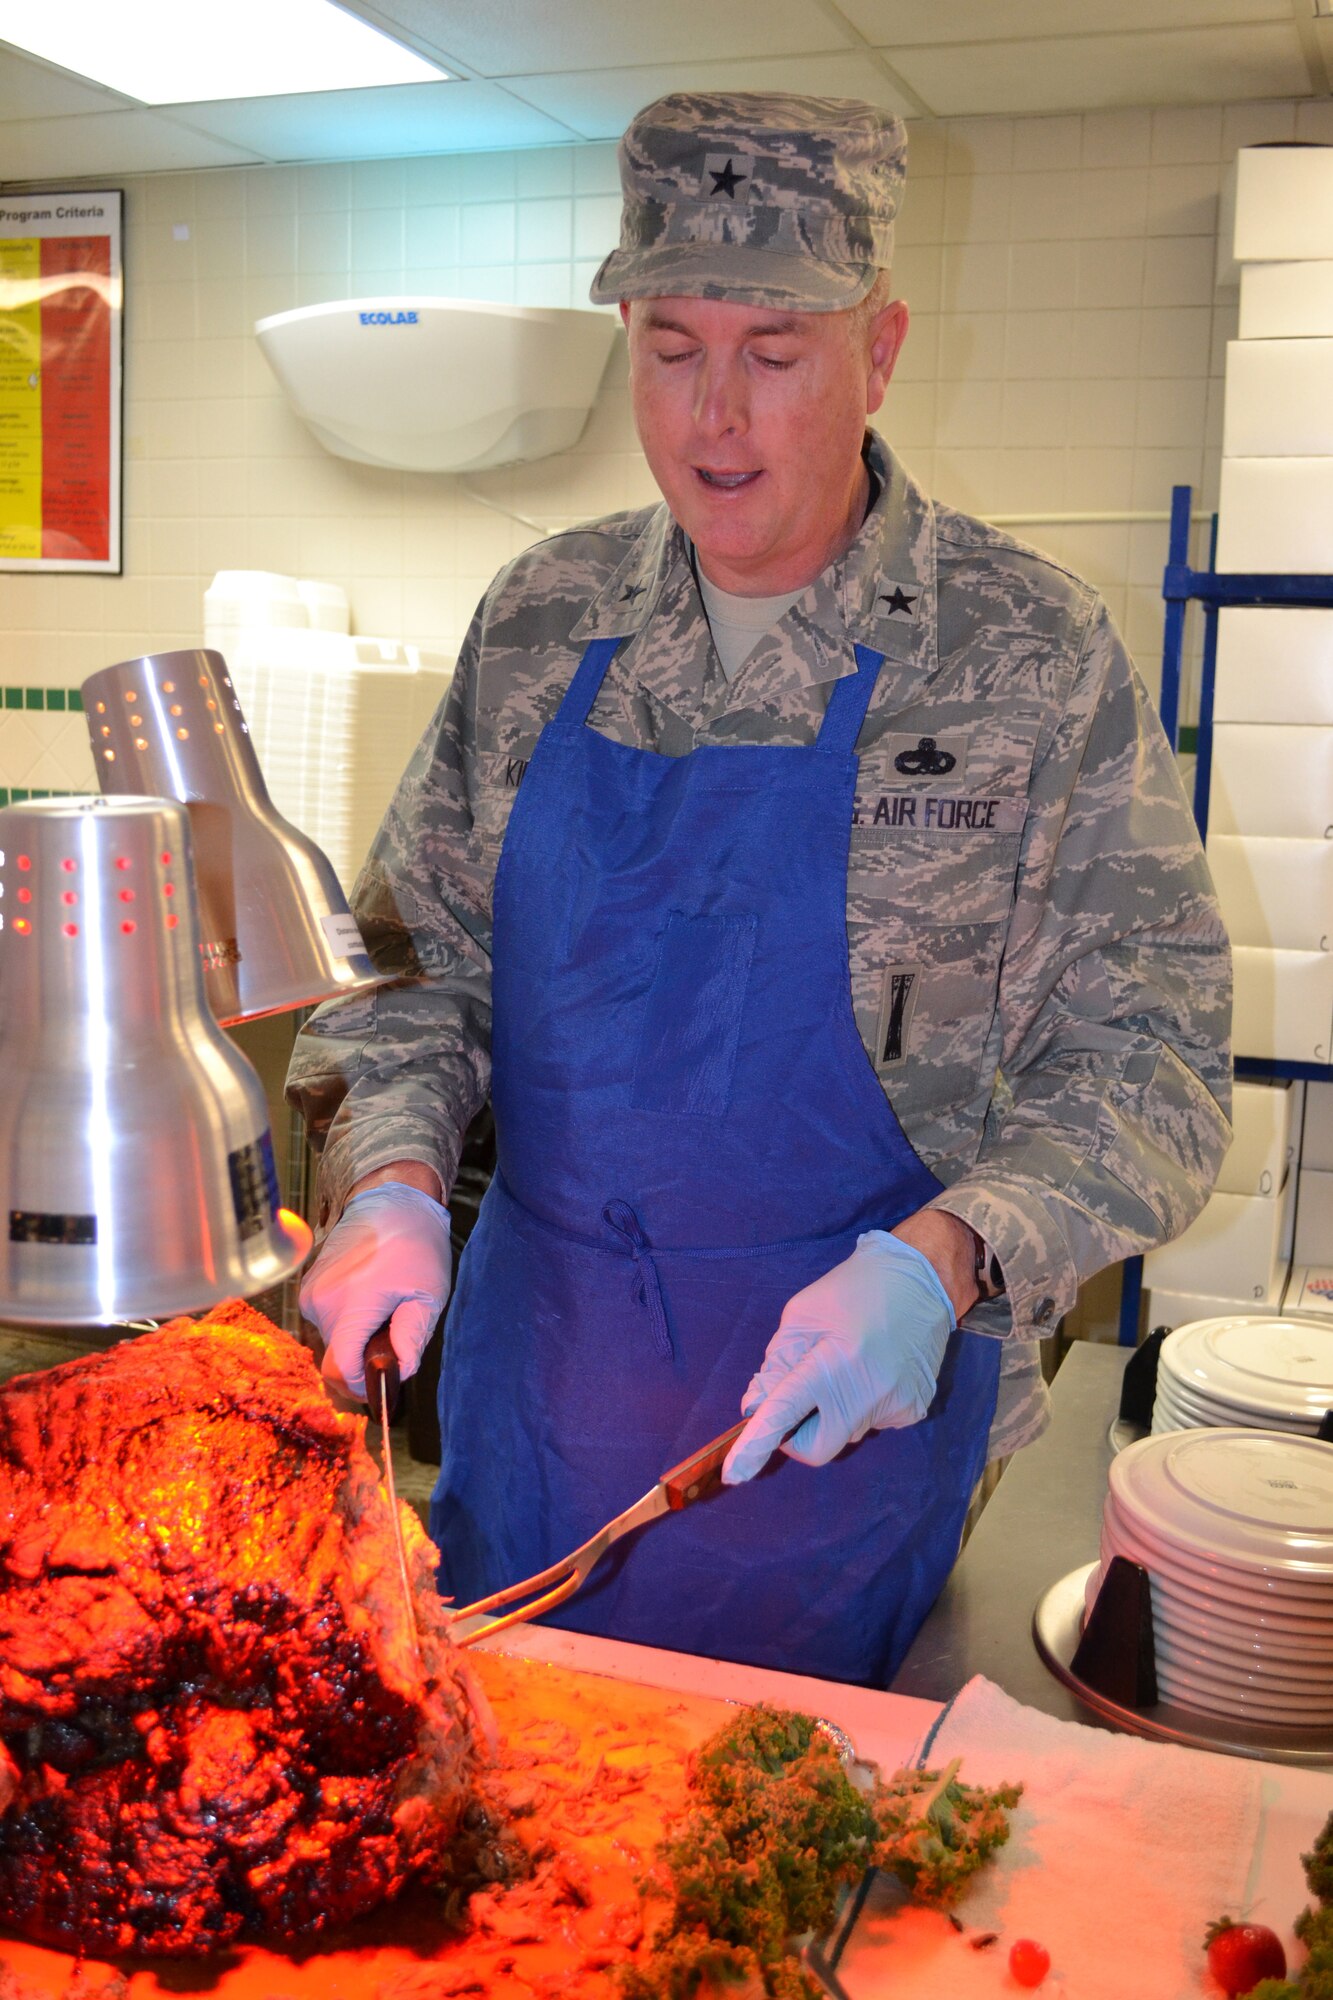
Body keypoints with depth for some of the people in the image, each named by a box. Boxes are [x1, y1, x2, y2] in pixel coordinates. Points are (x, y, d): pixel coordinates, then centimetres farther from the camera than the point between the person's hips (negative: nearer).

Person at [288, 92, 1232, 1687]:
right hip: (530, 1385, 4)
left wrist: (941, 1260, -25)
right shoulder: (539, 622, 0)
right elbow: (419, 953, 6)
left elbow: (1148, 1052, -10)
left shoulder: (1035, 657, -11)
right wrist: (392, 1181, -11)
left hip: (844, 1413, -3)